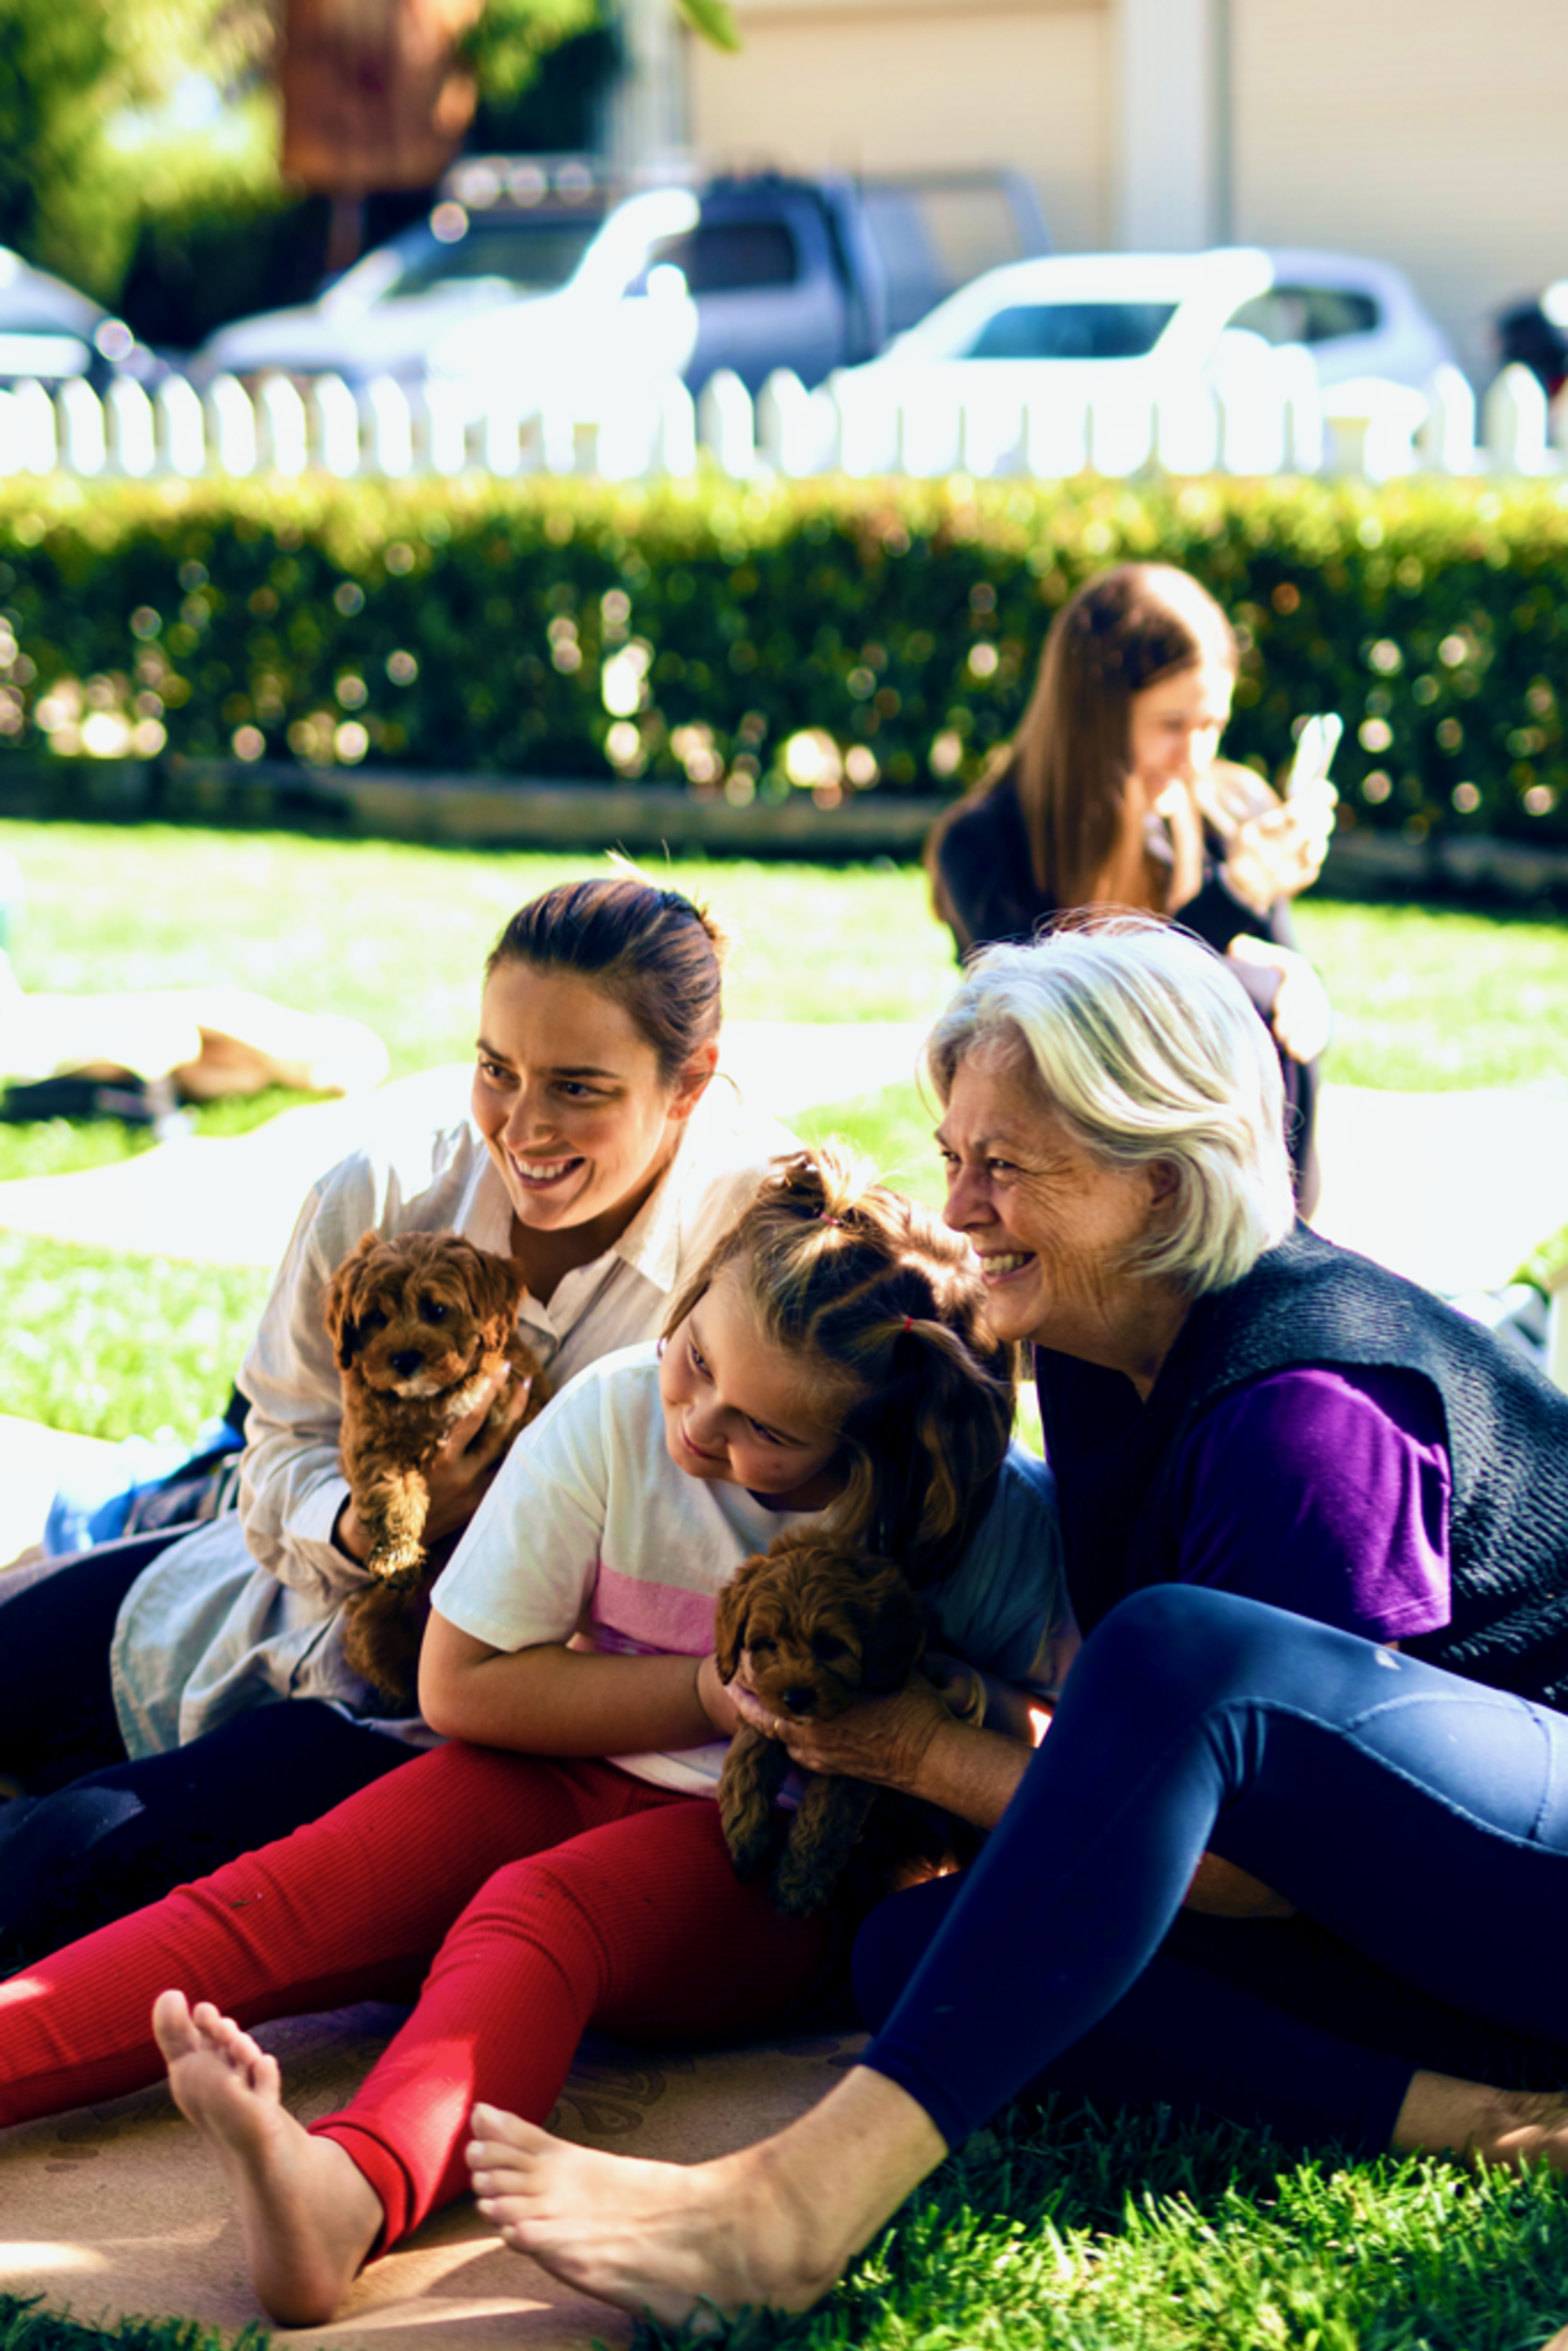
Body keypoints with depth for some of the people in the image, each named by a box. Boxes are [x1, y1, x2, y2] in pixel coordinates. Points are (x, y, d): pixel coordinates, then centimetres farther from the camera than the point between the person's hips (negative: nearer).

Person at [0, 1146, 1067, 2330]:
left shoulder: (987, 1511, -11)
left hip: (786, 1864, -4)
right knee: (287, 1896, -22)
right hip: (579, 1779, 4)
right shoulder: (614, 1413, -9)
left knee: (537, 1912, -36)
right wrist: (711, 1693, -11)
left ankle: (351, 2192, -65)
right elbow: (461, 1683, -2)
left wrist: (932, 1702, -20)